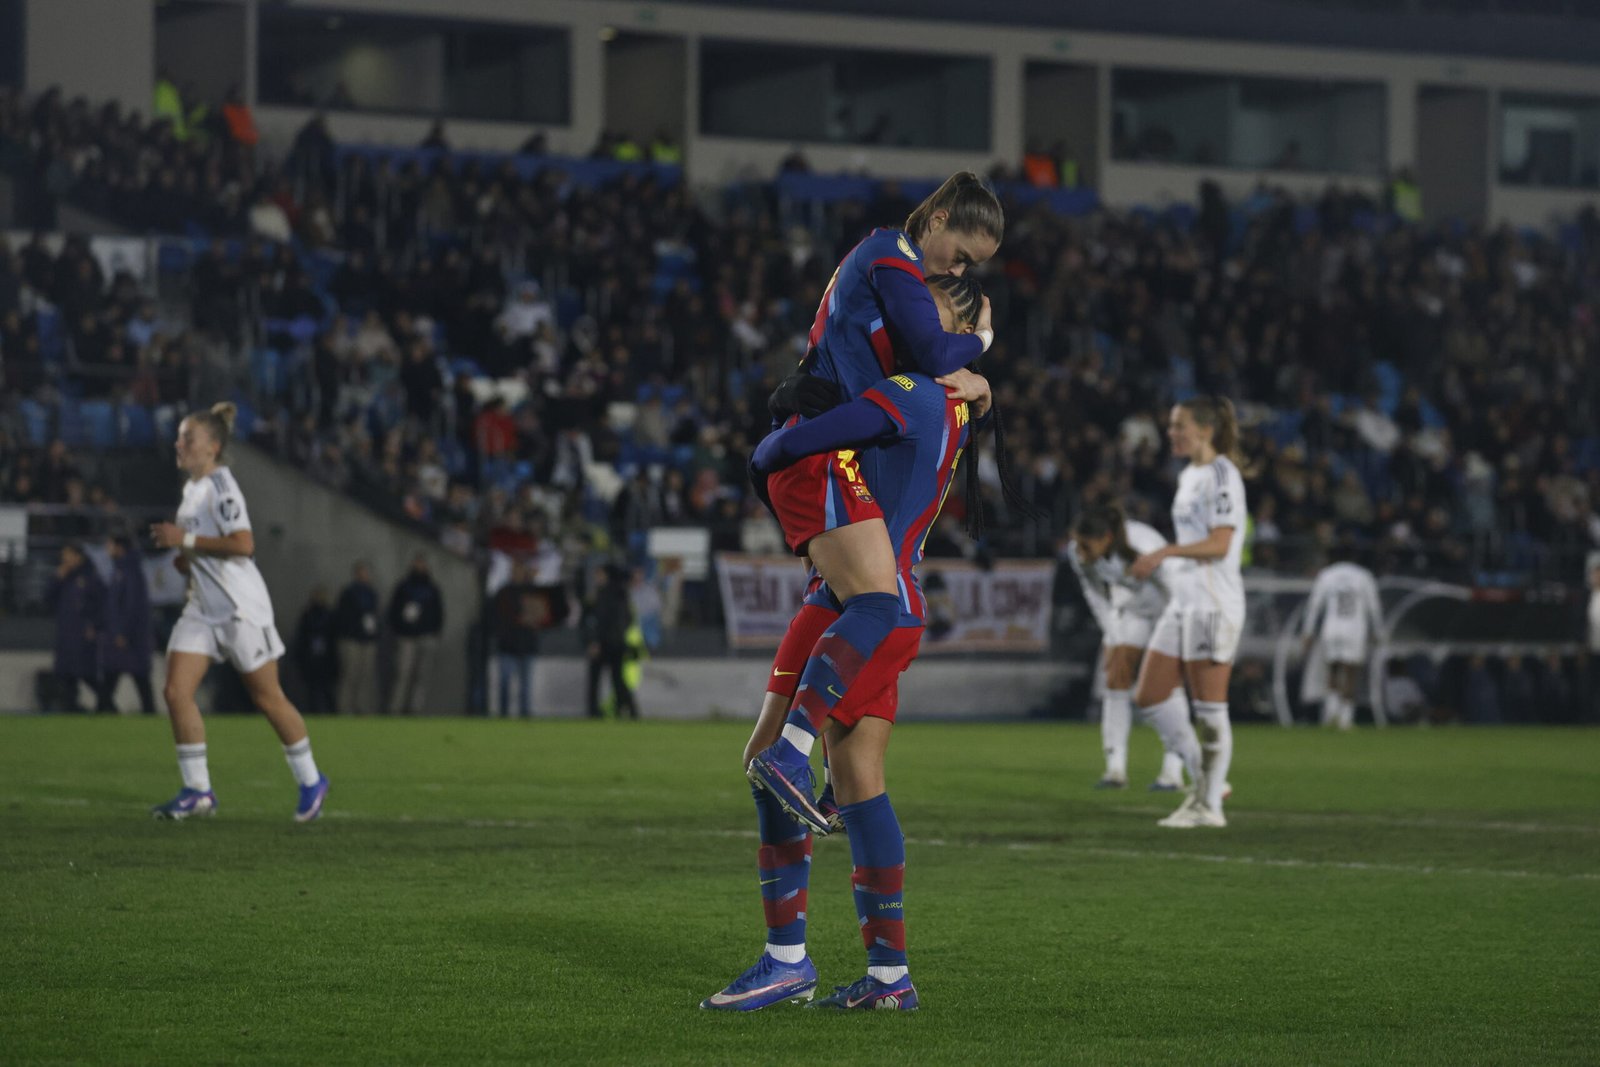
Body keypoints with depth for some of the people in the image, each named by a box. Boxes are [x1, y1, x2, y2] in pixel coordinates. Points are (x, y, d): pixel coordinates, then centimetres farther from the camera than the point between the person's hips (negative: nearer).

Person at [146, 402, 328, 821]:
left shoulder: (220, 487, -15)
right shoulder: (193, 488, 12)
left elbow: (243, 544, -27)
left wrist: (186, 540, -22)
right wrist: (187, 559, 8)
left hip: (241, 607, -9)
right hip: (203, 609, 9)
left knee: (267, 697, 2)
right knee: (176, 692, -5)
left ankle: (310, 781, 18)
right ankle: (198, 790, 0)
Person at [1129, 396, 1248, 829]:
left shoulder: (1222, 476, -11)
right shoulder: (1189, 476, 15)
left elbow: (1219, 544, -21)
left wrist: (1164, 553, -27)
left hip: (1215, 602, -9)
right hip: (1183, 599, 9)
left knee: (1209, 708, -4)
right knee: (1148, 696, 6)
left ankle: (1209, 806, 3)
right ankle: (1203, 782, 16)